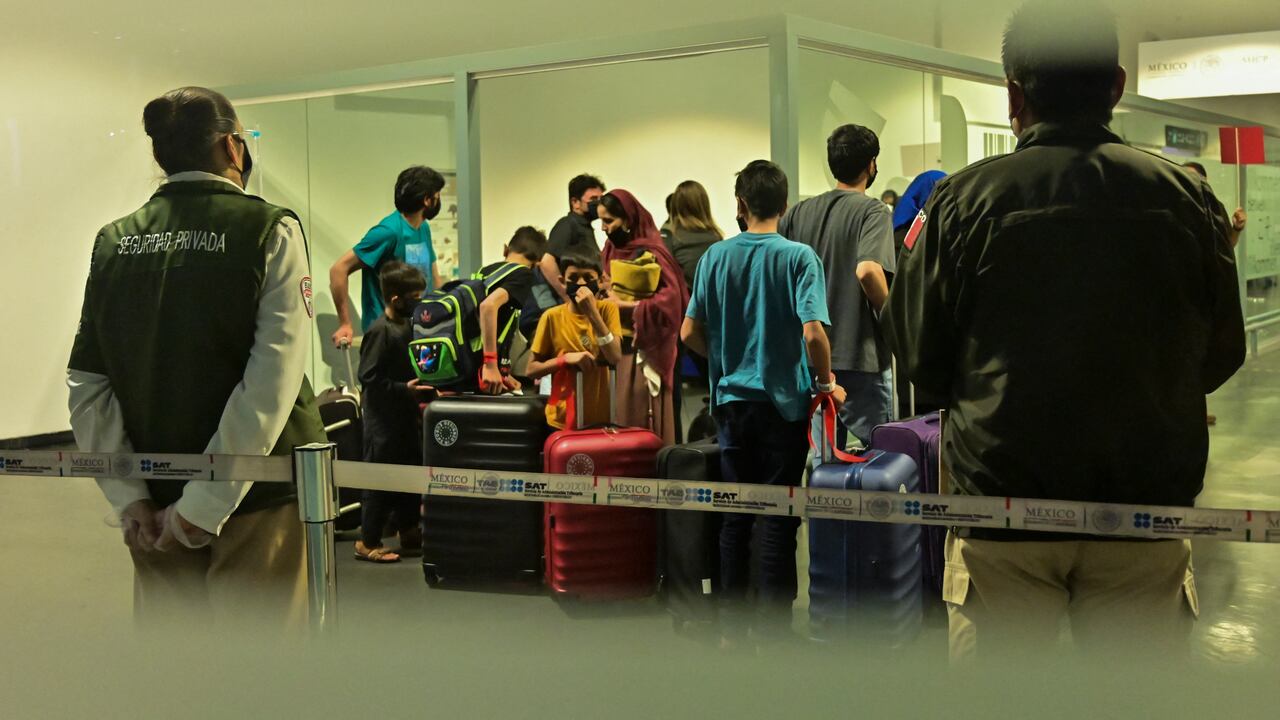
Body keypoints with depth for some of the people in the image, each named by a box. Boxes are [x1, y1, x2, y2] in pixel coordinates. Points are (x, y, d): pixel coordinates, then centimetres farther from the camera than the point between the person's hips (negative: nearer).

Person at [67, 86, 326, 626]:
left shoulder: (114, 241, 3)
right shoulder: (269, 230, -10)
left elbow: (87, 387, -2)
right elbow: (271, 383, -20)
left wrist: (128, 497, -3)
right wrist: (204, 505, -18)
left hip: (155, 501, 4)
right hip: (257, 499, -4)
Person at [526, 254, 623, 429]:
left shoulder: (607, 309, -3)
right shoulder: (552, 317, -4)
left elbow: (615, 359, -15)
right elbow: (532, 369, -1)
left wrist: (593, 313, -20)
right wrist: (566, 358, -17)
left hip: (601, 417, 0)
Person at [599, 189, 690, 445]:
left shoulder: (649, 252, -13)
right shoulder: (613, 249, 11)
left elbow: (671, 296, -20)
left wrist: (624, 304, -18)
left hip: (644, 349, -7)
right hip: (617, 346, 7)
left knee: (640, 423, -4)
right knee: (619, 418, 6)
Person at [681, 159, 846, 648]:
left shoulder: (716, 257, 1)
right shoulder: (799, 257, -10)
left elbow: (690, 332, 2)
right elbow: (813, 332, -19)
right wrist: (825, 381, -2)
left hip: (732, 400, 4)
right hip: (784, 401, -3)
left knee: (735, 517, 12)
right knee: (778, 520, 4)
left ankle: (731, 626, 18)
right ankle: (772, 627, 10)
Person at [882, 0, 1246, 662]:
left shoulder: (965, 198, -8)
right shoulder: (1184, 195, -2)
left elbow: (920, 362, -2)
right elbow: (1221, 357, 9)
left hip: (1001, 507, -1)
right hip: (1147, 506, 2)